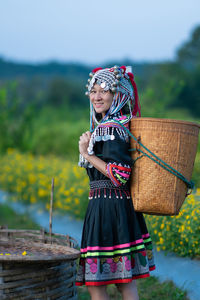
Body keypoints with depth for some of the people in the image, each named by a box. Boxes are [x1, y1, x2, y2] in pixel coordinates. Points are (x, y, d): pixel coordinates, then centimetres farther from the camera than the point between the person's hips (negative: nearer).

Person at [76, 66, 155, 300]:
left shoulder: (109, 129, -16)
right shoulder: (120, 124, 14)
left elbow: (120, 175, -23)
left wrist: (86, 154, -16)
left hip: (106, 207, -10)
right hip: (122, 205, 10)